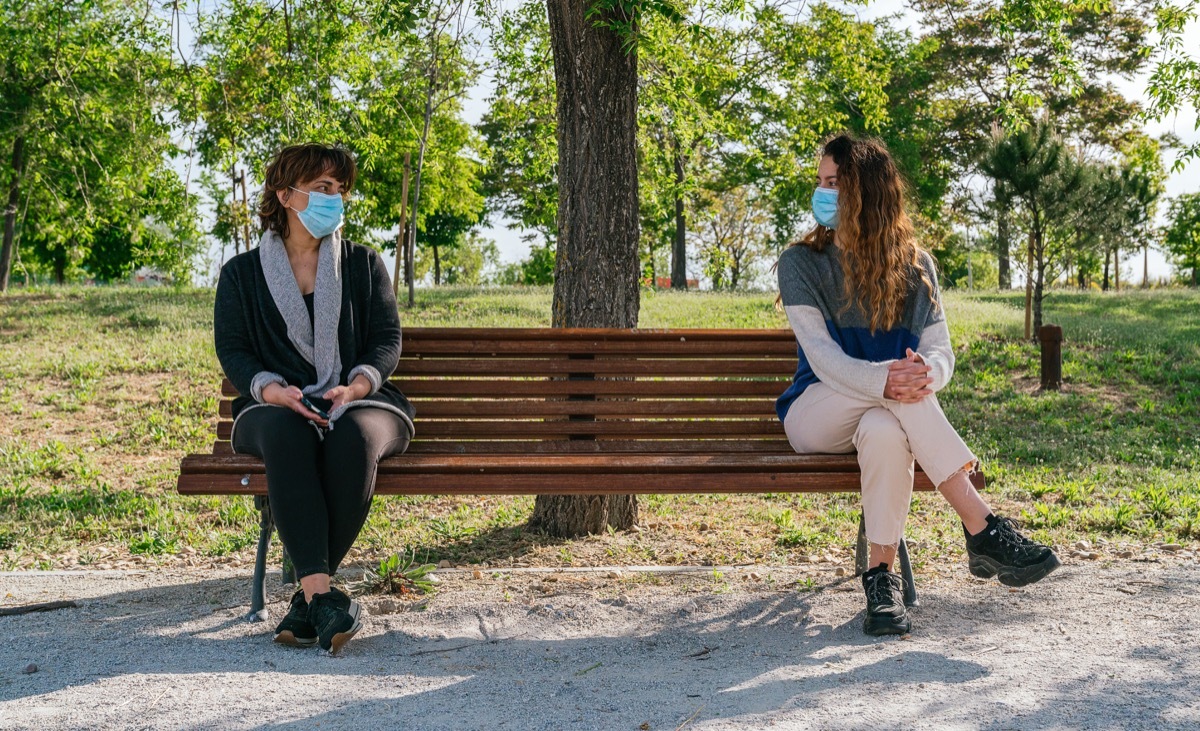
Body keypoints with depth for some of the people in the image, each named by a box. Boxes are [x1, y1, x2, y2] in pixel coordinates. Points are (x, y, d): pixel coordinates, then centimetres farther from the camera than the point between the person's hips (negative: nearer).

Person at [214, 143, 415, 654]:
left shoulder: (364, 265, 16)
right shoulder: (241, 273, 14)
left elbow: (388, 339, 6)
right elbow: (231, 349, 5)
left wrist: (356, 385, -16)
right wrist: (272, 389, -17)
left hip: (360, 404, 1)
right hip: (275, 408, 0)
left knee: (352, 438, -37)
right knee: (286, 435, -38)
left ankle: (309, 595, -30)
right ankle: (322, 594, -44)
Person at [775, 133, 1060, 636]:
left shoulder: (914, 266, 5)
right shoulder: (801, 263, -2)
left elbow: (941, 351, -5)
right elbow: (821, 355, -15)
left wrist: (927, 373, -32)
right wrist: (883, 380, -37)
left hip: (890, 416, 1)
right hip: (815, 416, -1)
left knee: (884, 430, -39)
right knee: (893, 389, -36)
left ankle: (881, 575, -32)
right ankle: (983, 530, -38)